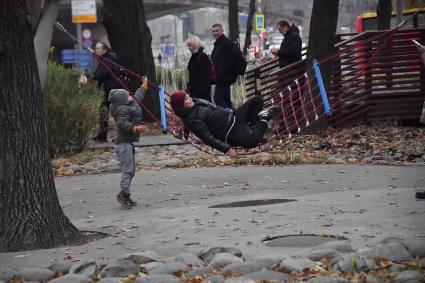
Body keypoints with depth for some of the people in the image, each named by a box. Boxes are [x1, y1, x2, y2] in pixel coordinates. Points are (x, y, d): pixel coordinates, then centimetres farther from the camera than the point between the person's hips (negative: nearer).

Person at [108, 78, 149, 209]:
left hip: (128, 143, 10)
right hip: (124, 143, -10)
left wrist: (144, 85, 50)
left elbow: (138, 96, 36)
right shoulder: (122, 110, -15)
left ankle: (126, 197, 11)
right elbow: (122, 123, -30)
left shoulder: (132, 103, 16)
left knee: (131, 170, 10)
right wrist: (135, 128, -44)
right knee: (128, 169, -16)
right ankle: (124, 194, -20)